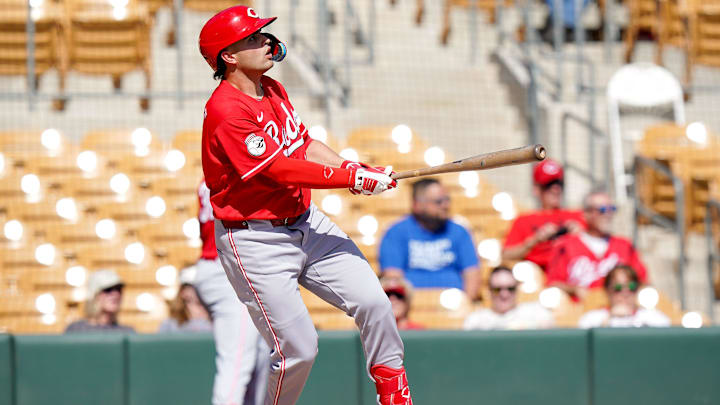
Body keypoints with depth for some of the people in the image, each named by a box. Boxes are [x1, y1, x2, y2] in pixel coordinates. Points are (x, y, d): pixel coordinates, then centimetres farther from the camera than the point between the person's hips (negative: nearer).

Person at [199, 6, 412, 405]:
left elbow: (305, 145, 13)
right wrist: (353, 178, -22)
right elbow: (282, 170, -24)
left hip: (304, 221, 8)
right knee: (298, 348, -9)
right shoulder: (226, 111, -22)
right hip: (255, 242, -8)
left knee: (372, 301, -3)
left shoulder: (273, 90, 7)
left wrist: (358, 170, -4)